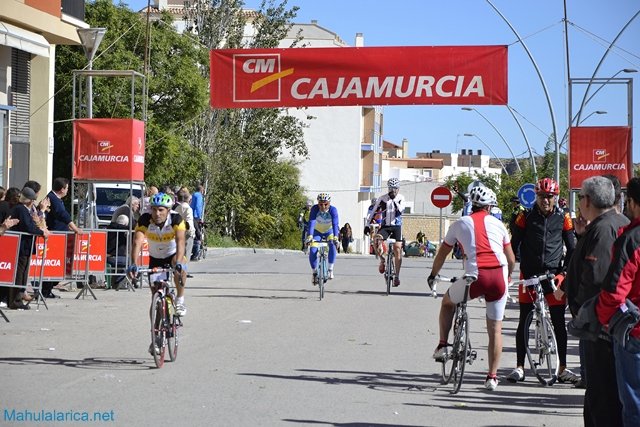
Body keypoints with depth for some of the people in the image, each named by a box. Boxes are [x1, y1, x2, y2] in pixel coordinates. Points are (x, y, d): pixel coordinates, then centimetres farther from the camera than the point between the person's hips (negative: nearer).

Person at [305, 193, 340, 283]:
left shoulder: (333, 210, -28)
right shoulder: (315, 209, -27)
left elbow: (335, 224, -38)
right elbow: (311, 222, -37)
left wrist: (335, 237, -53)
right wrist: (310, 236, -51)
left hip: (329, 232, 0)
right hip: (317, 232, 0)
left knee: (333, 246, -29)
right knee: (312, 251, -18)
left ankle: (330, 269, -17)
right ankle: (314, 273, 3)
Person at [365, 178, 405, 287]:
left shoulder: (401, 198, 3)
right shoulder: (382, 199, 3)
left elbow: (400, 210, -15)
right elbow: (373, 211, 8)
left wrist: (394, 200, -21)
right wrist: (368, 224, 2)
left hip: (396, 226, 0)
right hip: (385, 226, 0)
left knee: (397, 249, -12)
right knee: (376, 239, -30)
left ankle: (397, 276, -4)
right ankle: (382, 260, -4)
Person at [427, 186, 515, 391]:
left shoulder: (460, 224, 15)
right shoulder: (497, 224, 18)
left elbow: (442, 254, 23)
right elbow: (511, 258, 21)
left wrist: (432, 275, 39)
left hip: (475, 276, -1)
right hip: (498, 276, 1)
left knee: (448, 301, 29)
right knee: (495, 329, 12)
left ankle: (442, 346, 22)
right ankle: (492, 377, 11)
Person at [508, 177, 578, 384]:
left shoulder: (563, 218, 3)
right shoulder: (526, 217, 0)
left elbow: (571, 248, 9)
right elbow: (513, 244, 5)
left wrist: (565, 271, 1)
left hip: (554, 274, 0)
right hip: (529, 274, 0)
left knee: (559, 323, 2)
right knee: (524, 322, 2)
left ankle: (562, 369, 8)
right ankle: (519, 367, 9)